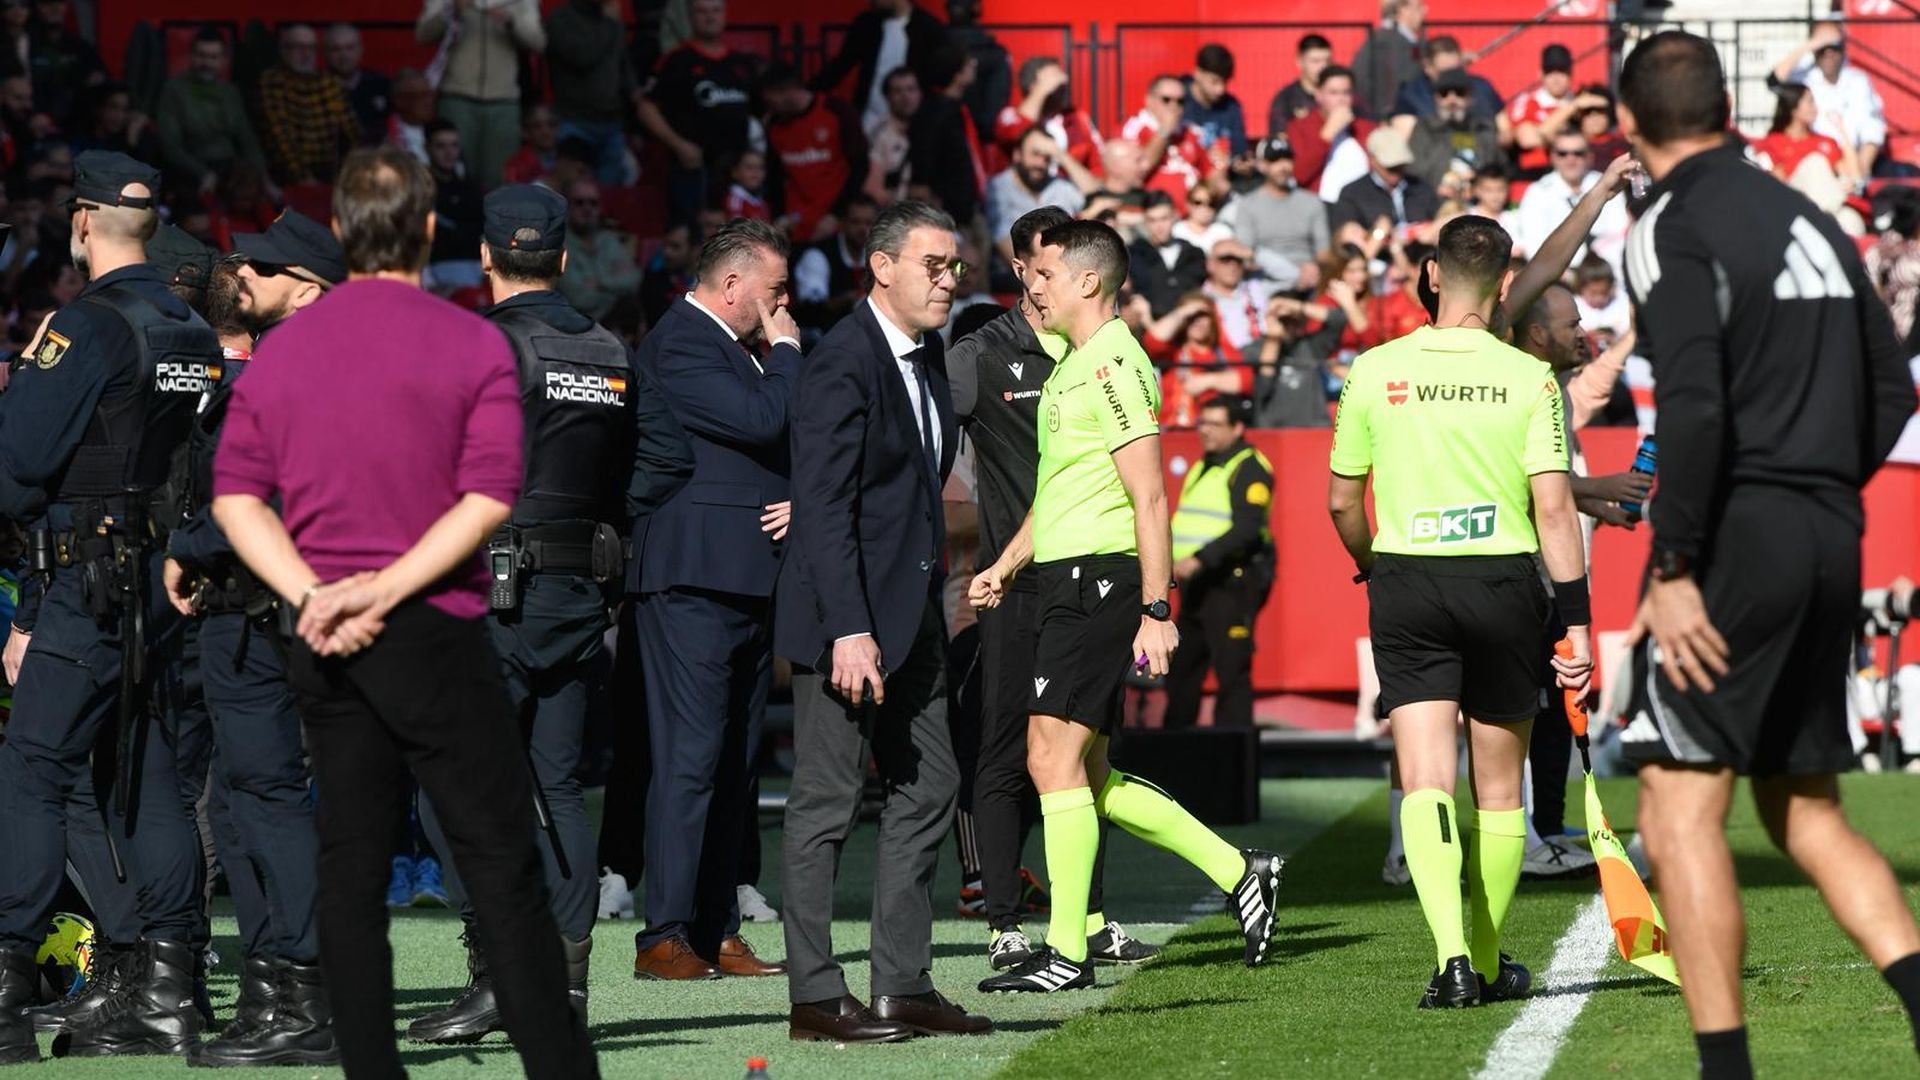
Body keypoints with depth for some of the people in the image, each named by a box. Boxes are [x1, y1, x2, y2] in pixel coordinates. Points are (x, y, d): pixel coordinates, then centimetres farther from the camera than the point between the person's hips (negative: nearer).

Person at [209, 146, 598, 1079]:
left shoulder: (282, 348, 9)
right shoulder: (471, 344, -4)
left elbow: (234, 492, 2)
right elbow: (491, 495, -14)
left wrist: (313, 595, -7)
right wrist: (386, 591, -15)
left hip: (324, 642, 4)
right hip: (435, 633, -4)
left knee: (349, 862, 7)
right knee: (500, 861, -3)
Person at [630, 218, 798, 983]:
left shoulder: (738, 347, 20)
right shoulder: (680, 344, -11)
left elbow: (772, 445, 26)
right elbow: (761, 418, -21)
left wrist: (800, 499, 6)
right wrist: (785, 350, -5)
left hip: (748, 578, 10)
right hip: (695, 577, -10)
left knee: (733, 763, 9)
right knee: (690, 757, -11)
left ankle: (716, 933, 12)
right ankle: (665, 939, -11)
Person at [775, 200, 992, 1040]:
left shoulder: (926, 354, 12)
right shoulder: (843, 362, -16)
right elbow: (824, 506, -21)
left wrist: (931, 582, 13)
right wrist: (849, 630, -25)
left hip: (911, 613, 9)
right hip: (847, 617, -9)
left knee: (927, 789, 11)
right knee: (828, 799, -4)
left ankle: (904, 985, 16)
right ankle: (815, 995, 0)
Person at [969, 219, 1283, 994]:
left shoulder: (1113, 364, -13)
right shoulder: (1069, 365, 19)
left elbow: (1149, 495, -17)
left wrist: (1156, 610, -20)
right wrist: (1004, 566, 21)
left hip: (1098, 581, -10)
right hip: (1065, 580, 10)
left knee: (1055, 759, -10)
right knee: (1082, 775, 10)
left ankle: (1066, 954, -6)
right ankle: (1237, 873, 18)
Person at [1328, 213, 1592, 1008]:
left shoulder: (1374, 371, -1)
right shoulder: (1529, 378, -6)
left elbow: (1342, 501, 6)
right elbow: (1554, 507, -10)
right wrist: (1576, 621, -5)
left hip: (1406, 582, 0)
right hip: (1504, 581, 0)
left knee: (1425, 780, -4)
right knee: (1498, 789, 13)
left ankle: (1453, 956, -22)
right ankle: (1489, 965, 23)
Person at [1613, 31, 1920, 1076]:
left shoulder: (1673, 226, -8)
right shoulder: (1808, 218, 15)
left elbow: (1694, 403, -19)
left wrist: (1672, 568, -18)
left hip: (1736, 533, -8)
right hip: (1831, 541, 8)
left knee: (1680, 808, -5)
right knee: (1805, 811, 15)